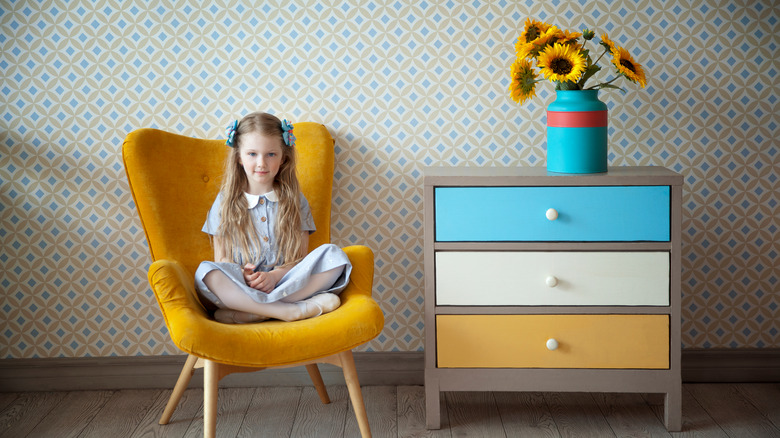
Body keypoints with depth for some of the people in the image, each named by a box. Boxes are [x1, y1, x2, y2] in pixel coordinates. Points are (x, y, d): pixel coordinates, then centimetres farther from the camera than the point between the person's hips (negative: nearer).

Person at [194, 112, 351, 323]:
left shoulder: (295, 201, 12)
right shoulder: (225, 202, 11)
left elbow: (301, 257, 6)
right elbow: (221, 260, 8)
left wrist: (275, 275, -15)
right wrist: (242, 275, -16)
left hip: (286, 283, 2)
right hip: (240, 288, -1)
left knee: (333, 255, -24)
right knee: (205, 272, -32)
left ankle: (247, 313, -32)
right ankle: (291, 310, -34)